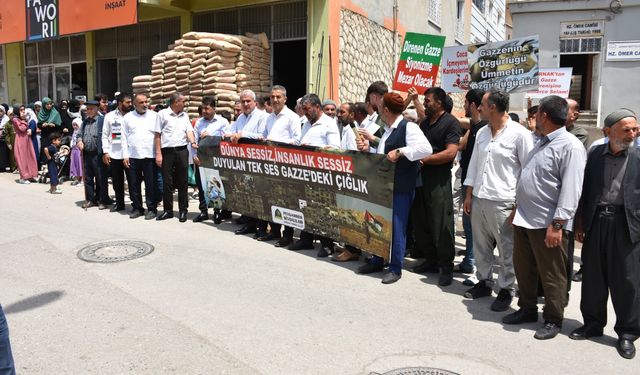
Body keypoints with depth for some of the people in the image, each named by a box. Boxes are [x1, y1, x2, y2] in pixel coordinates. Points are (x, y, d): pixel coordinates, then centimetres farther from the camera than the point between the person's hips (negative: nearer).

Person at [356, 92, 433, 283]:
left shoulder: (408, 127, -13)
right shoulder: (388, 130, 16)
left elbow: (426, 149, -25)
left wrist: (400, 151, -26)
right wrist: (368, 149, 12)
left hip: (401, 188, -9)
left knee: (396, 227, -2)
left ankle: (395, 268, 11)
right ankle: (377, 261, 29)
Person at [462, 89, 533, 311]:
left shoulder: (519, 134, -9)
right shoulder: (482, 133, 11)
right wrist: (469, 195, 13)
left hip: (503, 203, -6)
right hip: (479, 199, 7)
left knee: (506, 250, 5)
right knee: (480, 246, 15)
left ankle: (506, 290, 19)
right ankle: (484, 282, 31)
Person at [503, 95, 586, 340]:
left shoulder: (570, 147, -14)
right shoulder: (542, 143, 15)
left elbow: (571, 189, -20)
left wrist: (557, 224, -24)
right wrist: (517, 209, 20)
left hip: (548, 224, -9)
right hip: (524, 219, 9)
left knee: (551, 276, 5)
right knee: (523, 269, 18)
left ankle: (553, 320, 20)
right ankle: (527, 309, 34)